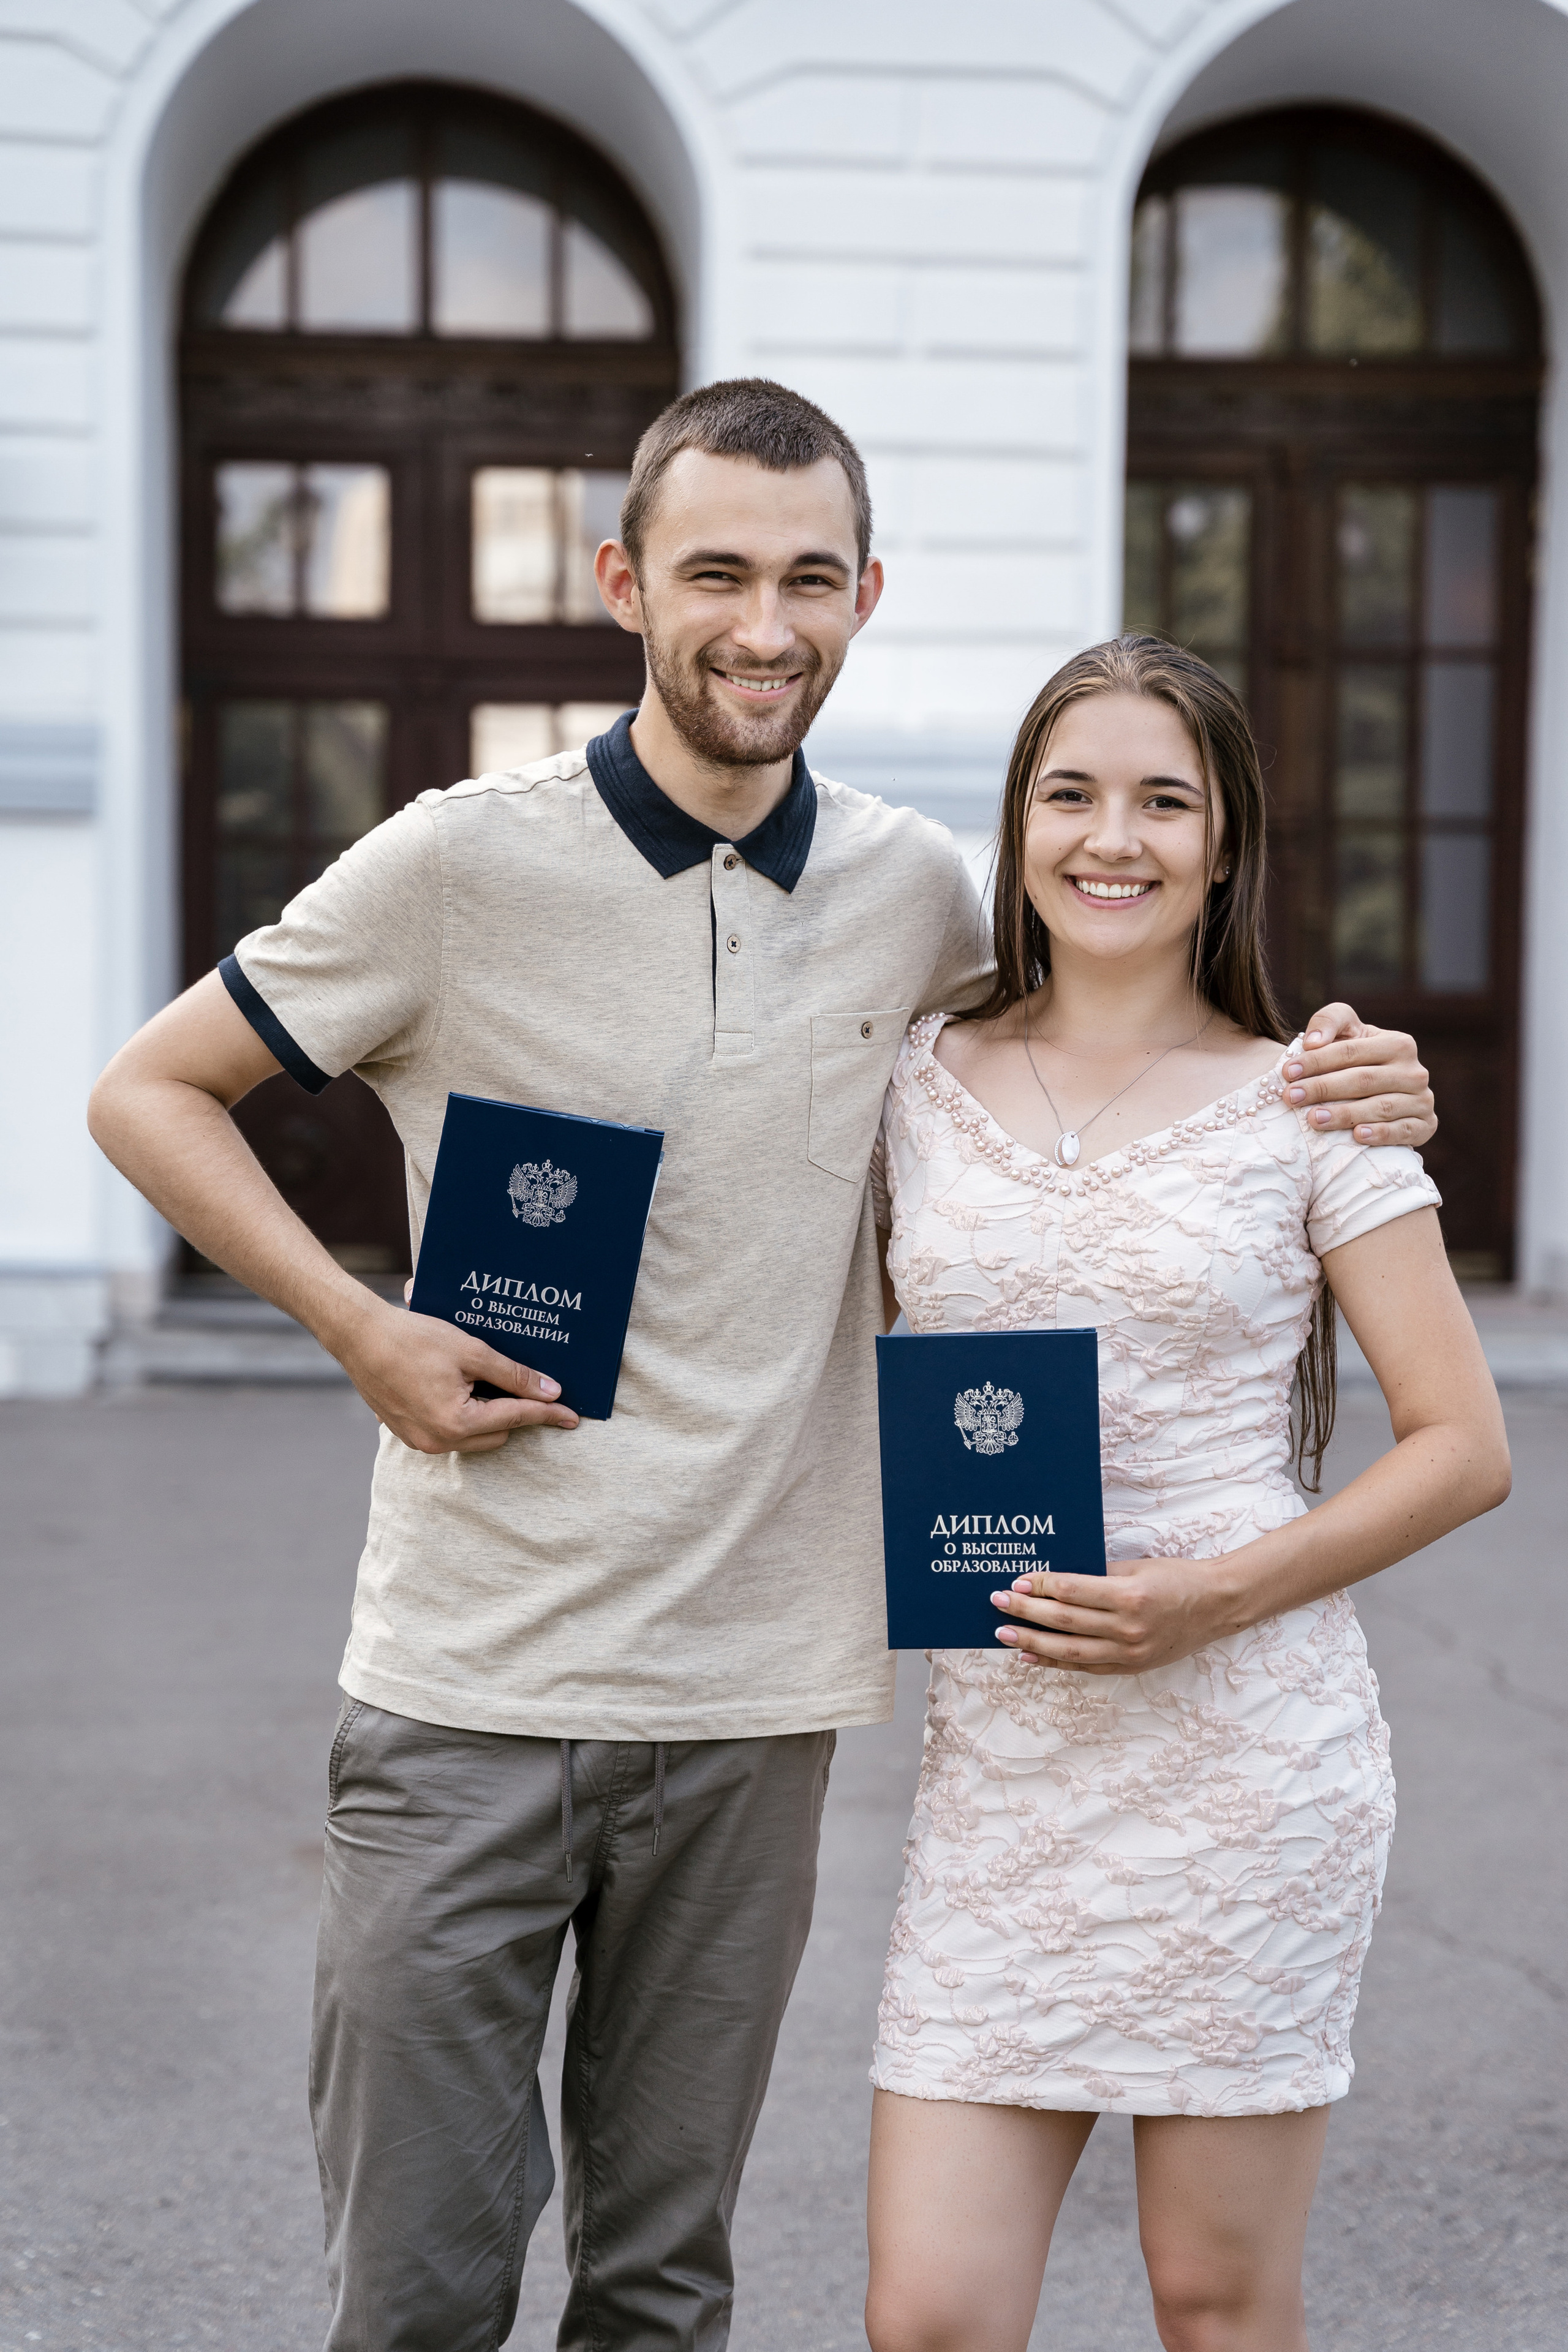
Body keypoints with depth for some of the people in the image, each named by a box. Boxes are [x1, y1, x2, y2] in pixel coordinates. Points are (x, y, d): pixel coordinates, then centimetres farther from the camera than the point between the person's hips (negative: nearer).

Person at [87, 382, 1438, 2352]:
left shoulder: (911, 892, 4)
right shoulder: (463, 864, -6)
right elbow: (147, 1093, 4)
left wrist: (1323, 1085, 3)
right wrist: (361, 1330, -9)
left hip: (751, 1698, 3)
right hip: (468, 1688, -3)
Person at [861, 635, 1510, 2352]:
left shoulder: (1304, 1104, -1)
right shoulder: (923, 1081, 8)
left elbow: (1464, 1447, -2)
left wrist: (1213, 1598, -13)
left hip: (1246, 1746, -3)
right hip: (997, 1757, 3)